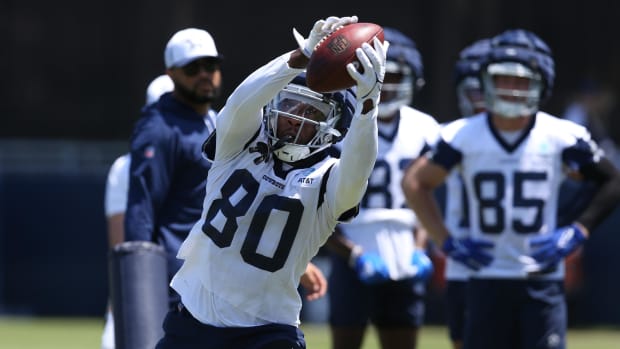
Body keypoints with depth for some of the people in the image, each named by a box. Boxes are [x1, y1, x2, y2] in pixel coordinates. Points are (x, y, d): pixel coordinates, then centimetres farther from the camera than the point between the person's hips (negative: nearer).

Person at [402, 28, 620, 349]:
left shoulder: (561, 138, -4)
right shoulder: (464, 136, -2)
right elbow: (415, 183, 9)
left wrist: (577, 232, -5)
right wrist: (447, 242, 2)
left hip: (542, 281, -1)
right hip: (487, 279, 1)